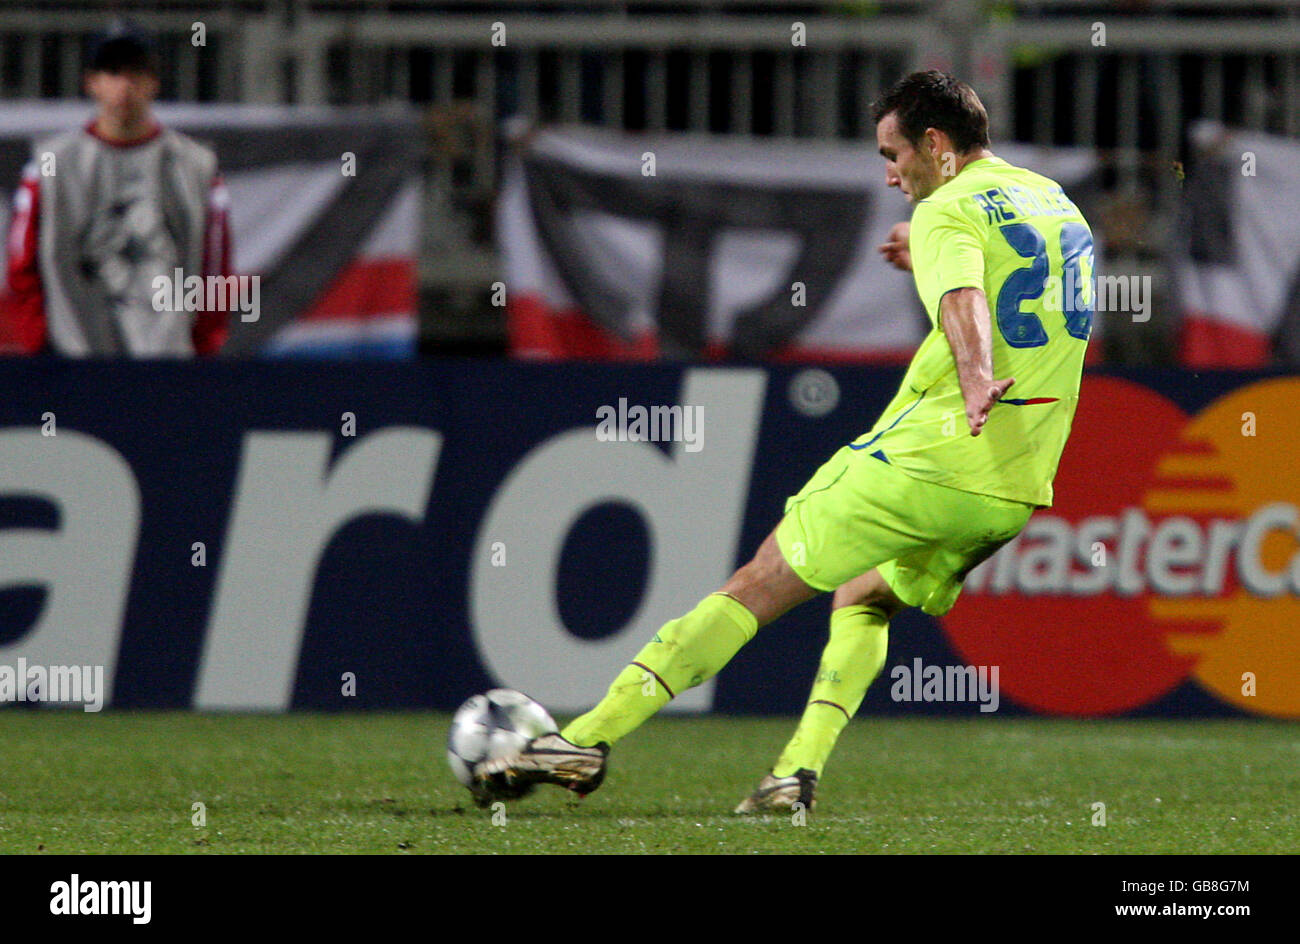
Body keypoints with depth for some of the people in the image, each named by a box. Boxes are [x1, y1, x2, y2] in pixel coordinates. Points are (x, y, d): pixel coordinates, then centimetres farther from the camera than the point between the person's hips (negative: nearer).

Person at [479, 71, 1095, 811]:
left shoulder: (951, 210, -7)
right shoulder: (1060, 207, 19)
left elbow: (963, 305, -30)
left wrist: (974, 381, -47)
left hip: (923, 459, -7)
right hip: (1016, 490, 7)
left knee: (759, 587, -2)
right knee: (863, 602, 26)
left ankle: (590, 738, -7)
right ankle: (801, 771, 5)